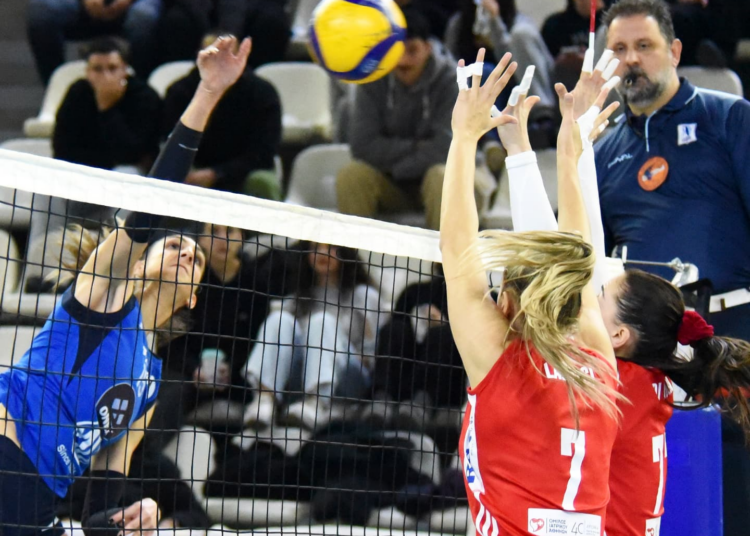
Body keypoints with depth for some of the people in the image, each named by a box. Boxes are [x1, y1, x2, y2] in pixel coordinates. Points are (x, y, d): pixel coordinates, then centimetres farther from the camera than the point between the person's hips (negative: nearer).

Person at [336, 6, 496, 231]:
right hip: (390, 185, 2)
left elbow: (444, 149, -21)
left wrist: (393, 164, -15)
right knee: (350, 176, -27)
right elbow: (362, 145, -14)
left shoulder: (450, 79, -15)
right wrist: (416, 147, -19)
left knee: (441, 176, -36)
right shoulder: (373, 80, -7)